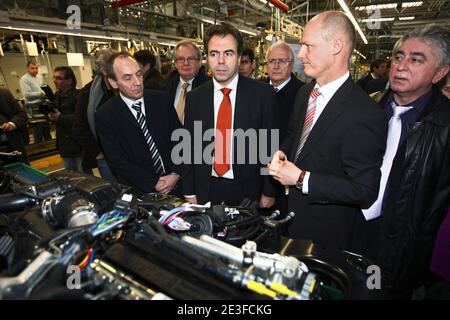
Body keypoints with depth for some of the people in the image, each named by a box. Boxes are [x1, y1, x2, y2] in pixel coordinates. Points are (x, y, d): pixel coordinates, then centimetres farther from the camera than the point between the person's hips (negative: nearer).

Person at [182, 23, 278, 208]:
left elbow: (271, 143, -5)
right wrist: (189, 192, 2)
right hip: (206, 191, 2)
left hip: (249, 192, -1)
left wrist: (270, 192, -5)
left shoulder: (262, 94, -7)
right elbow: (189, 147, 4)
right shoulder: (194, 98, 2)